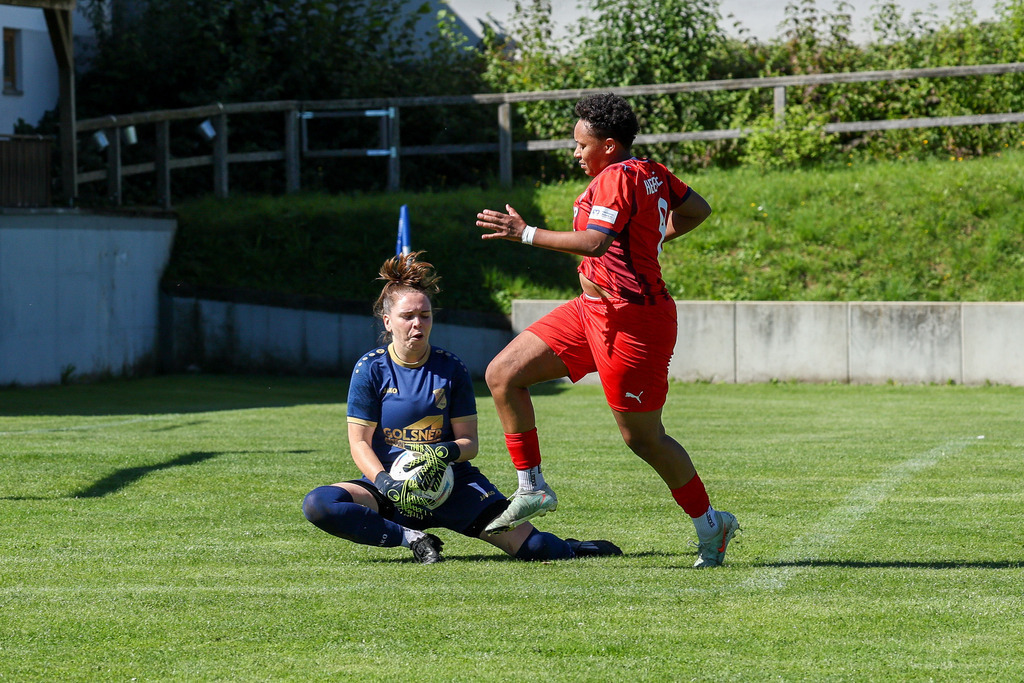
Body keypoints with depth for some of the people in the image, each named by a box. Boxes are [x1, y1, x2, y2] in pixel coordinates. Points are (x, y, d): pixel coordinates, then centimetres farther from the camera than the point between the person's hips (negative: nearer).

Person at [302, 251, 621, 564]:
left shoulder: (451, 368, 0)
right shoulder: (370, 369, -3)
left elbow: (469, 441, 2)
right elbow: (359, 442, -5)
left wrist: (445, 453, -23)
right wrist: (387, 485, -24)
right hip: (389, 481, 0)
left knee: (532, 546, -17)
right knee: (318, 504, -31)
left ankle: (567, 549, 19)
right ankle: (411, 537, -21)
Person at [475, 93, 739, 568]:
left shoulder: (617, 178, -18)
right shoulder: (652, 173, 9)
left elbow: (594, 242, -31)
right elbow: (698, 209, 21)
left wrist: (526, 233, -27)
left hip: (630, 321, -10)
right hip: (593, 310, 10)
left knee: (643, 439, 0)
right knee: (502, 374, 4)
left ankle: (709, 524, 17)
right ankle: (532, 489, 8)